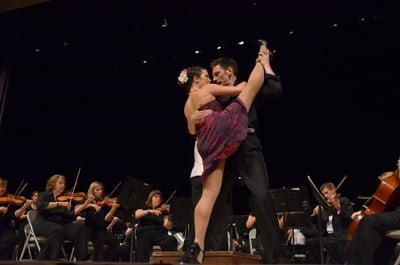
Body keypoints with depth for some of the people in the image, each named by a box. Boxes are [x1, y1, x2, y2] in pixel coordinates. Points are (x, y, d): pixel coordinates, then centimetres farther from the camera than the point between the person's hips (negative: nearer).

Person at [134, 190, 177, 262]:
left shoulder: (163, 212, 17)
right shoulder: (143, 209, 17)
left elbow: (168, 227, 2)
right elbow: (136, 215, -7)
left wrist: (170, 219, -19)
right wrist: (150, 211, -18)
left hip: (160, 235, 2)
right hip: (145, 235, -1)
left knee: (171, 240, -31)